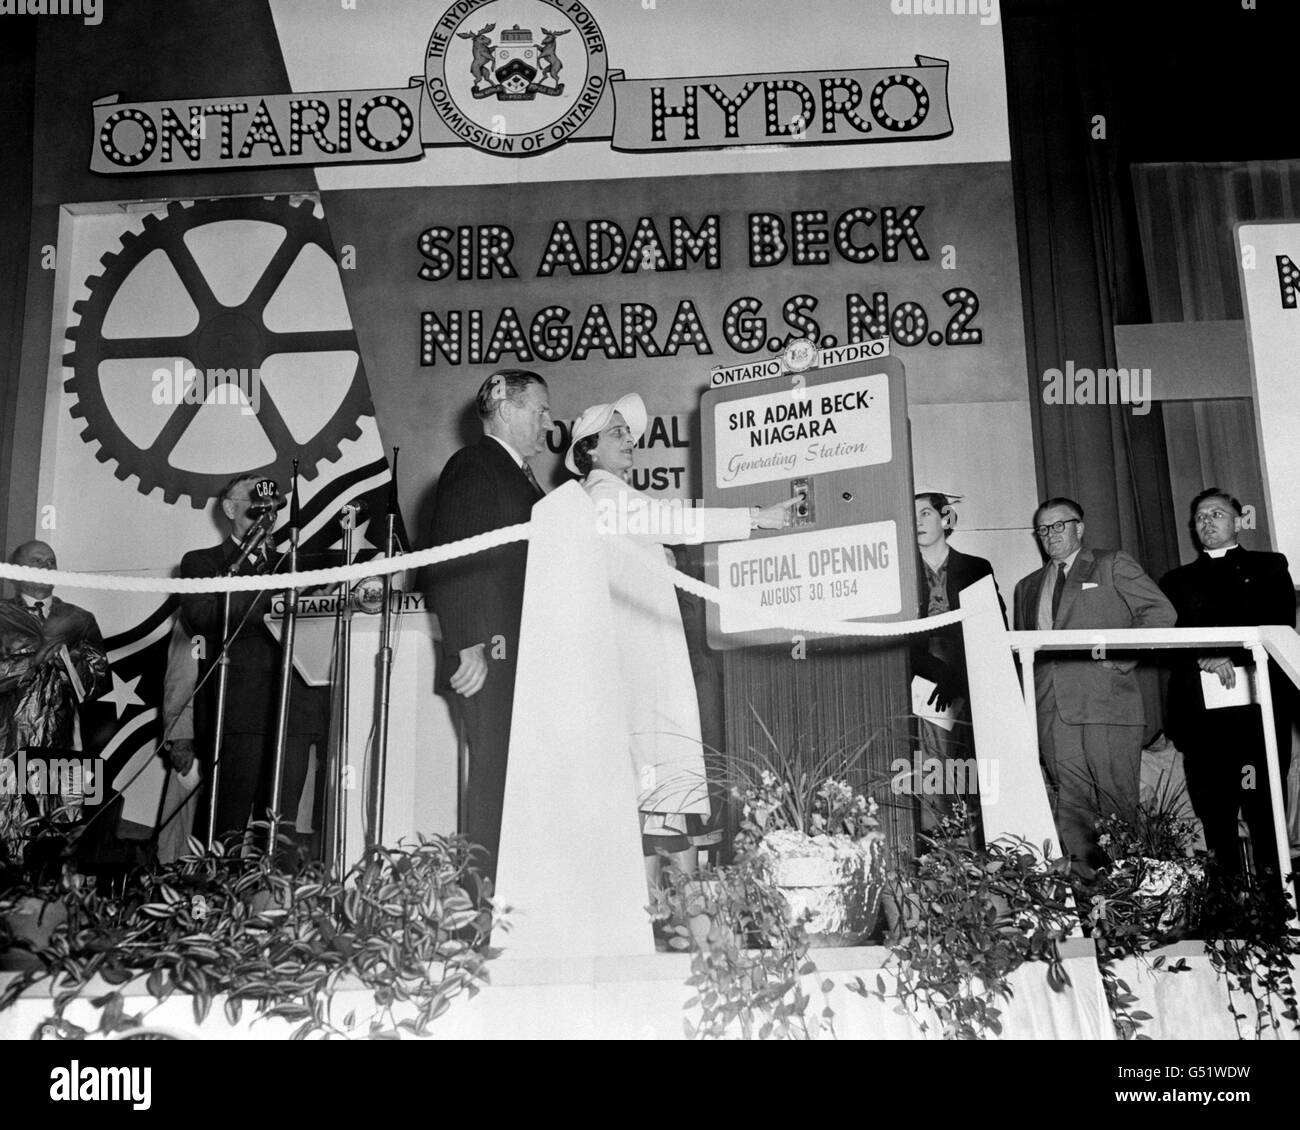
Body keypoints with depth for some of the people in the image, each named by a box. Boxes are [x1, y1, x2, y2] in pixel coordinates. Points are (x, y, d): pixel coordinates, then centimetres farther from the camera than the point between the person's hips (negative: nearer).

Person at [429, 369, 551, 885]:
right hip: (491, 655, -8)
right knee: (494, 775, -8)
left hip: (527, 658, 8)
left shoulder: (521, 476, 25)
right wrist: (469, 646, -20)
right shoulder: (471, 466, -3)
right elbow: (452, 562, -12)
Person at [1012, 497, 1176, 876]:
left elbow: (1161, 612, 3)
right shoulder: (1028, 587, 26)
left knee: (1116, 799, -3)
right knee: (1069, 803, -3)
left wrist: (1123, 653, -9)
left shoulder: (1113, 565, 11)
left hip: (1106, 700, -4)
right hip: (1051, 709, 4)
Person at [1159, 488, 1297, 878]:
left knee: (1264, 811, -8)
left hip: (1259, 704, -2)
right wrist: (1203, 659, -11)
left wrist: (1233, 656, -12)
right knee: (1213, 815, -3)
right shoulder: (1177, 581, 22)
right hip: (1200, 711, 2)